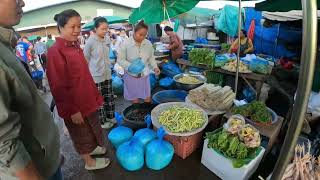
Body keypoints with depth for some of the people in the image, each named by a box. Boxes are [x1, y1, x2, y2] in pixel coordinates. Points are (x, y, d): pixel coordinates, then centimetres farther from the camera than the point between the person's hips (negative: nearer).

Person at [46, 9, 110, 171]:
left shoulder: (75, 45, 4)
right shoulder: (55, 51, -21)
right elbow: (58, 86, -21)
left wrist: (95, 95, 14)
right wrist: (72, 110, -18)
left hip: (87, 98, 8)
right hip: (75, 104, -7)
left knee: (90, 128, 26)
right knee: (81, 133, 13)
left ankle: (92, 147, 50)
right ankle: (89, 162, 35)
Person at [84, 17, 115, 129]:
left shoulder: (106, 40, 3)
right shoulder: (91, 41, -14)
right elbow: (85, 59, -7)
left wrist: (108, 67, 14)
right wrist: (94, 69, -2)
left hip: (107, 74, 6)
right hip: (96, 76, -6)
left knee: (109, 97, 16)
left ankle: (111, 117, 33)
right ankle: (102, 121, 23)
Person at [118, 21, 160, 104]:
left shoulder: (148, 43, -2)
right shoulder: (126, 43, -13)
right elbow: (120, 60, -10)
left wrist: (155, 67, -5)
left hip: (145, 75, 3)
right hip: (131, 75, -3)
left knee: (148, 99, 12)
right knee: (135, 100, 10)